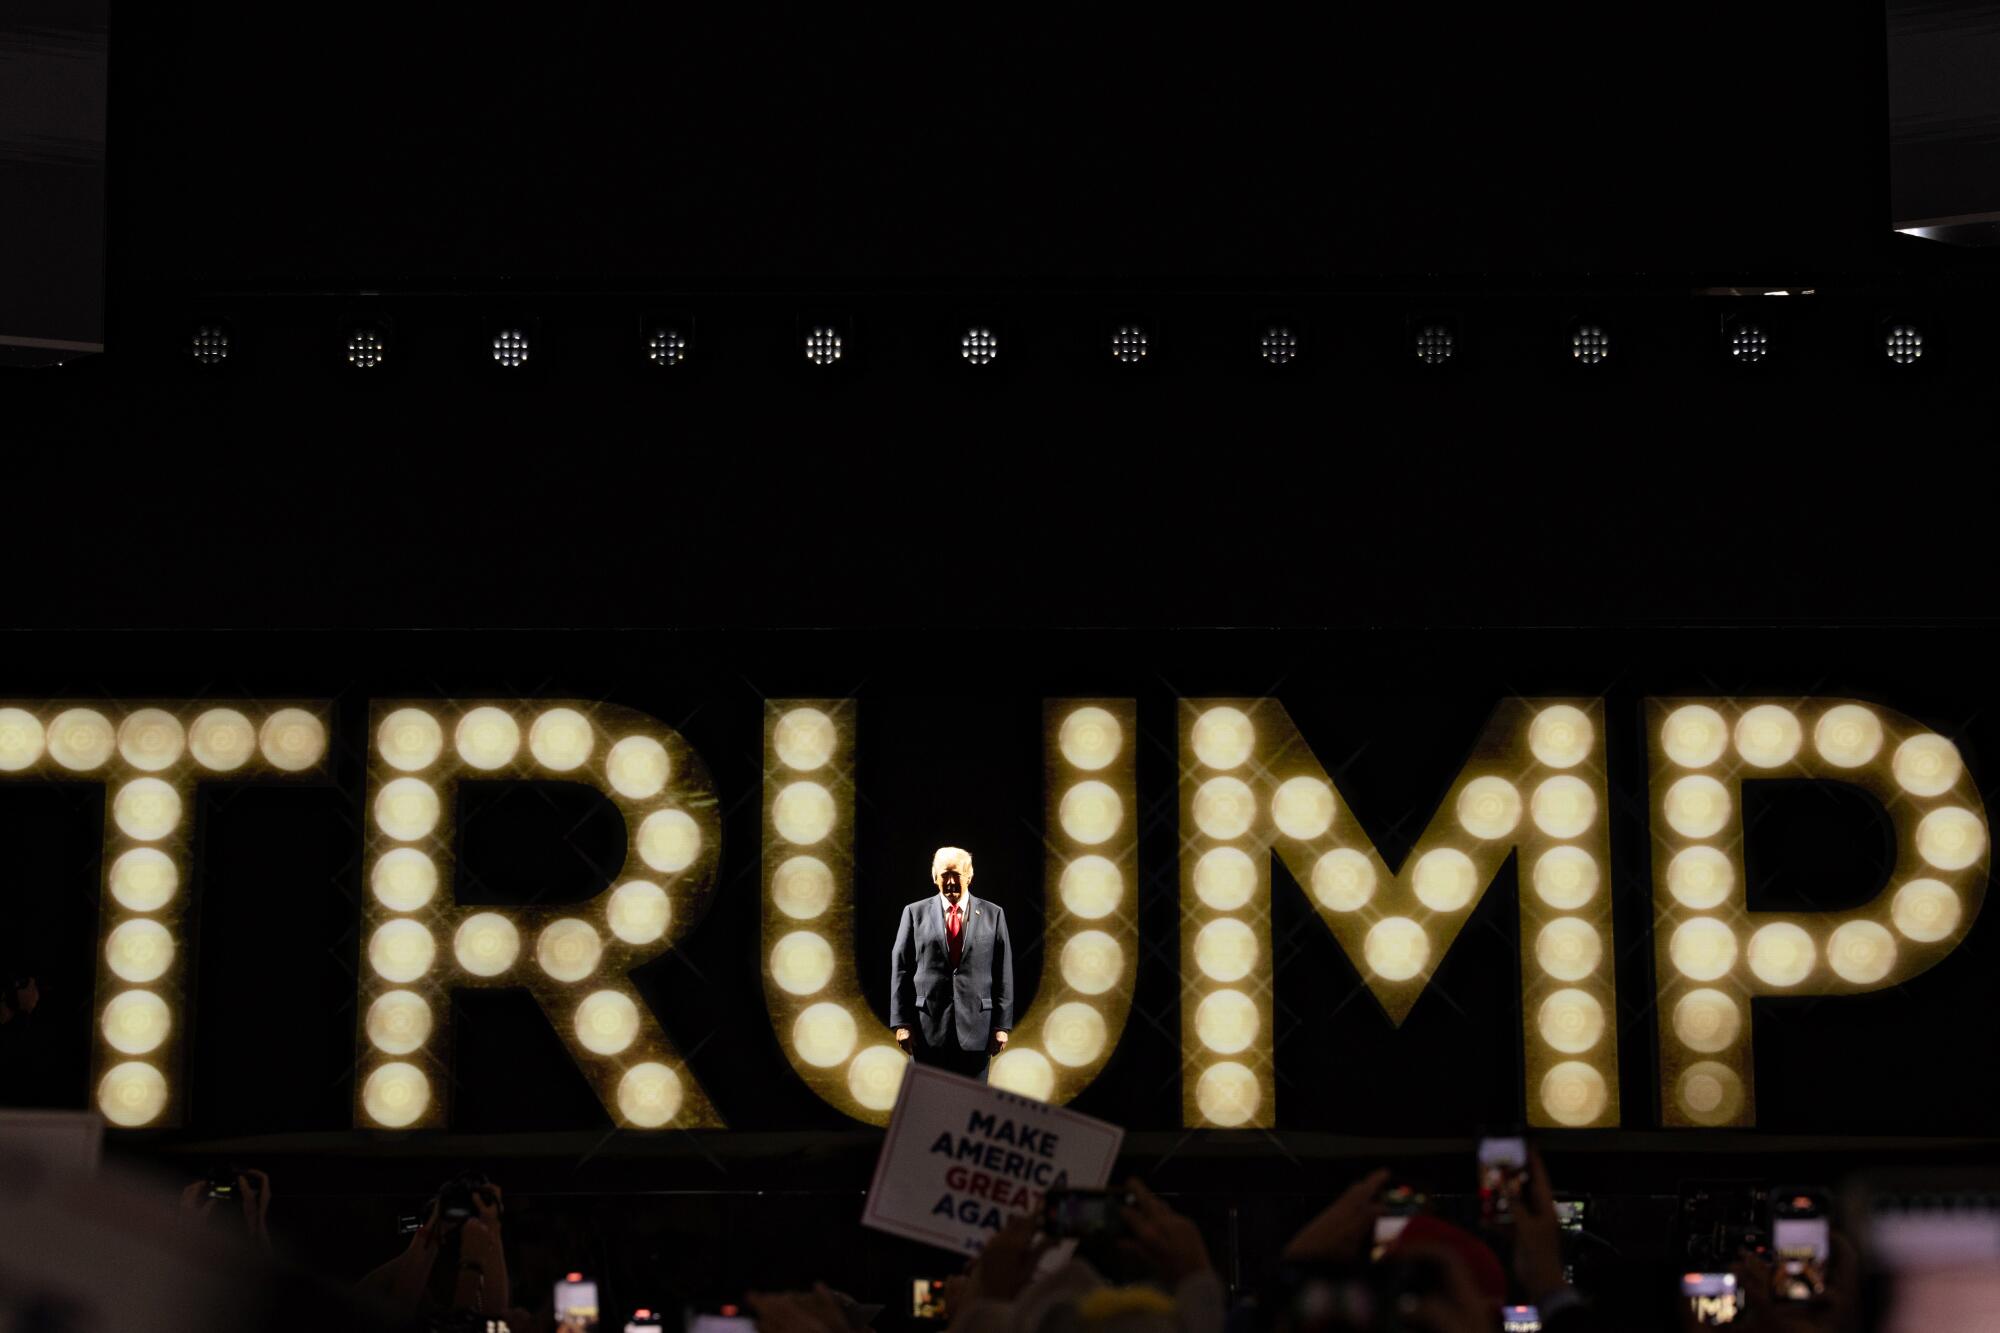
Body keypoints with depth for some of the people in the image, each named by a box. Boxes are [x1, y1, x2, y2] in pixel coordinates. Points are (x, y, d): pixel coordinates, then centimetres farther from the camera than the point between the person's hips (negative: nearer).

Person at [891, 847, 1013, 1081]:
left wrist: (1001, 1025, 0)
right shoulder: (915, 913, 7)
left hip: (975, 1028, 0)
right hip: (927, 1028, 0)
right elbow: (901, 970, 4)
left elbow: (1003, 973, 6)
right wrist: (901, 1023, -3)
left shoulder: (993, 914, 8)